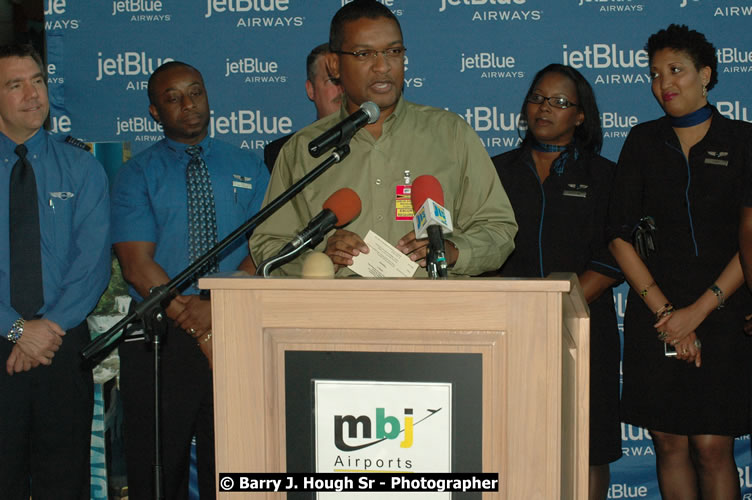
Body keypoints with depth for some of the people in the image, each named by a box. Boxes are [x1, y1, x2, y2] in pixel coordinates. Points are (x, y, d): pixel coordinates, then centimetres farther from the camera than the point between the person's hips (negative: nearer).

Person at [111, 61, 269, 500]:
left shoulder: (249, 169, 11)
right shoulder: (137, 175, 4)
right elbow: (138, 267, -6)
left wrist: (218, 306, -16)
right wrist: (201, 330, -14)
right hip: (160, 338, -1)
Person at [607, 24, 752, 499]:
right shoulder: (643, 142, 8)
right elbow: (621, 236, 3)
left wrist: (698, 311, -10)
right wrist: (664, 311, -6)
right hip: (654, 315, 2)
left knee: (712, 446, -5)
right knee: (669, 443, 4)